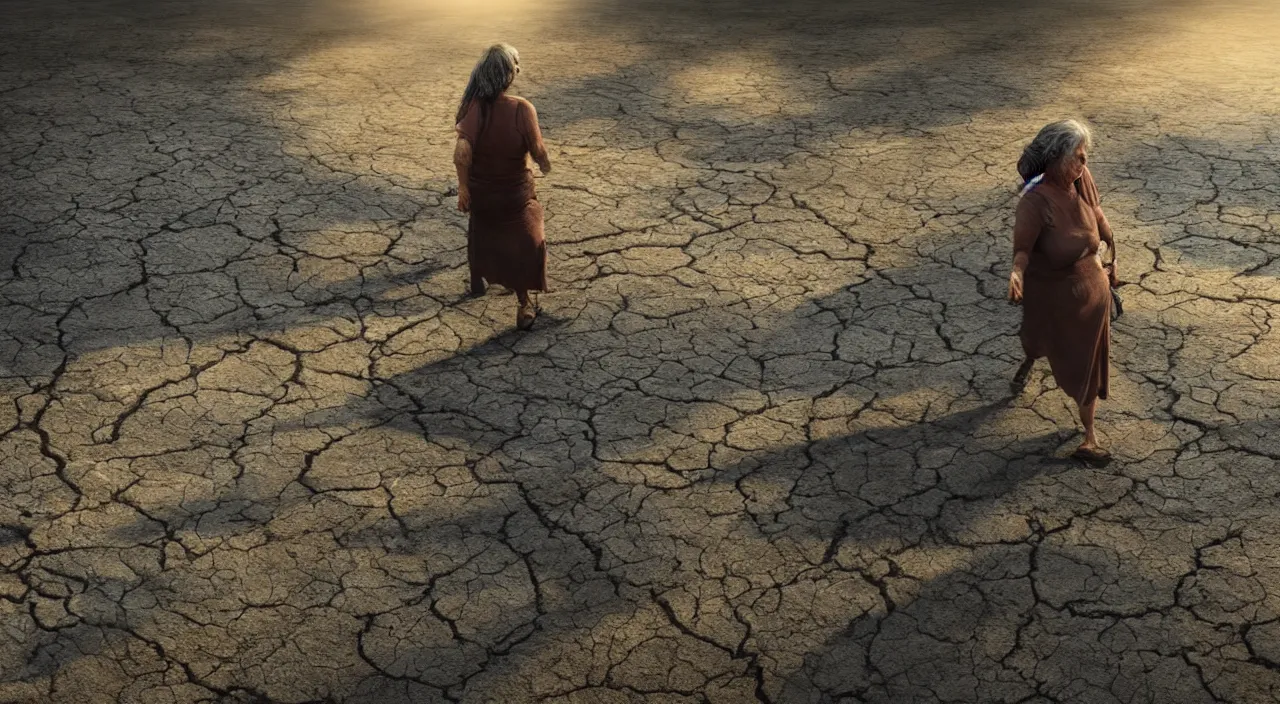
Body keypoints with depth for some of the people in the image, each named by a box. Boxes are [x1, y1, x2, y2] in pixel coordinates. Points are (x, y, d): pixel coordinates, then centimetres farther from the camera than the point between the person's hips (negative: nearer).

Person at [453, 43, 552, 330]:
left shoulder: (474, 106, -20)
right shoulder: (522, 109, -25)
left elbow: (462, 153, -25)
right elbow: (538, 151, -18)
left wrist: (463, 188, -12)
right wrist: (545, 164, 5)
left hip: (480, 190, 3)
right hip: (514, 192, -3)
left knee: (481, 233, 30)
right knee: (524, 244, 15)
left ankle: (477, 280, 49)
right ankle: (523, 304, 13)